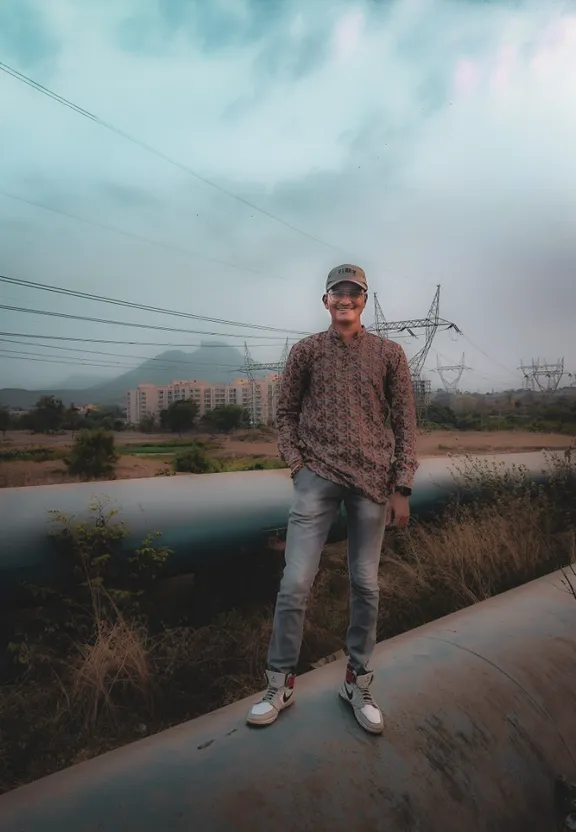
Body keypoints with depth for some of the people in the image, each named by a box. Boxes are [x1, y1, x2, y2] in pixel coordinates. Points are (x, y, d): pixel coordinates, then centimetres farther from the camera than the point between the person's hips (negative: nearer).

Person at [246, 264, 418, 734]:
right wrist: (295, 461, -1)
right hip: (317, 478, 0)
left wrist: (402, 488, 0)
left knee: (366, 586, 9)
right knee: (295, 582, -3)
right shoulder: (306, 351, 6)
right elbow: (286, 412, 12)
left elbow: (405, 423, 5)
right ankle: (280, 684, 16)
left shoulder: (389, 354, 5)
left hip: (372, 481, 1)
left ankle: (358, 683, 27)